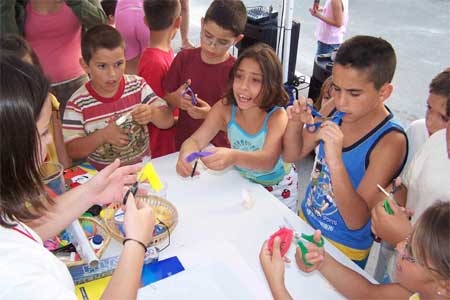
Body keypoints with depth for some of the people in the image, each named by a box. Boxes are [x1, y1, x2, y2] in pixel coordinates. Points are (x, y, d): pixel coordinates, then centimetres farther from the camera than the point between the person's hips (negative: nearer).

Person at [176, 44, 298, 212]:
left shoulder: (277, 117, -27)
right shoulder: (224, 108, -18)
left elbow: (268, 161, -42)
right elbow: (196, 140, -21)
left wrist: (234, 157, -62)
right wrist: (186, 155, -46)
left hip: (277, 188, -2)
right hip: (241, 182, 3)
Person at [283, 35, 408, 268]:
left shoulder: (390, 141, -27)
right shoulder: (335, 109, -13)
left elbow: (356, 221, -29)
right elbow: (292, 155, 1)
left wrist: (335, 161, -42)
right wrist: (295, 122, -20)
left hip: (343, 249, -5)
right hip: (305, 220, 5)